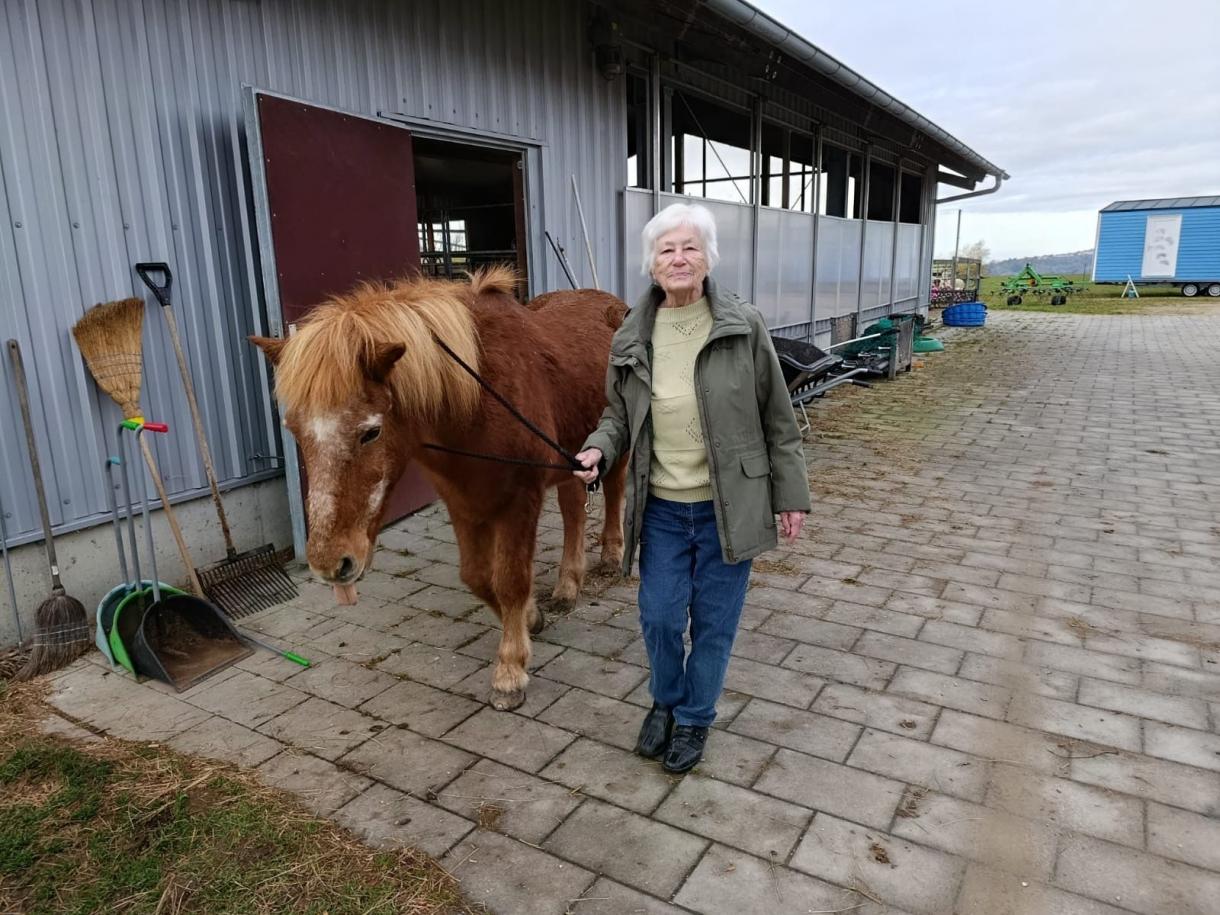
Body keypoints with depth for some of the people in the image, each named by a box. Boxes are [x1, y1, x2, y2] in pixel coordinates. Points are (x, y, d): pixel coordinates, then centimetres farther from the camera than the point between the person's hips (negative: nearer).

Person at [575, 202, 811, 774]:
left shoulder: (744, 328, -9)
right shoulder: (631, 340, -1)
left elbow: (777, 421, -4)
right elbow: (619, 415, 11)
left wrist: (790, 495, -2)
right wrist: (598, 449, -10)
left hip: (728, 506, -2)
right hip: (661, 508, 2)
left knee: (714, 621, 11)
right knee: (659, 617, 9)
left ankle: (694, 718, 36)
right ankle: (666, 701, 41)